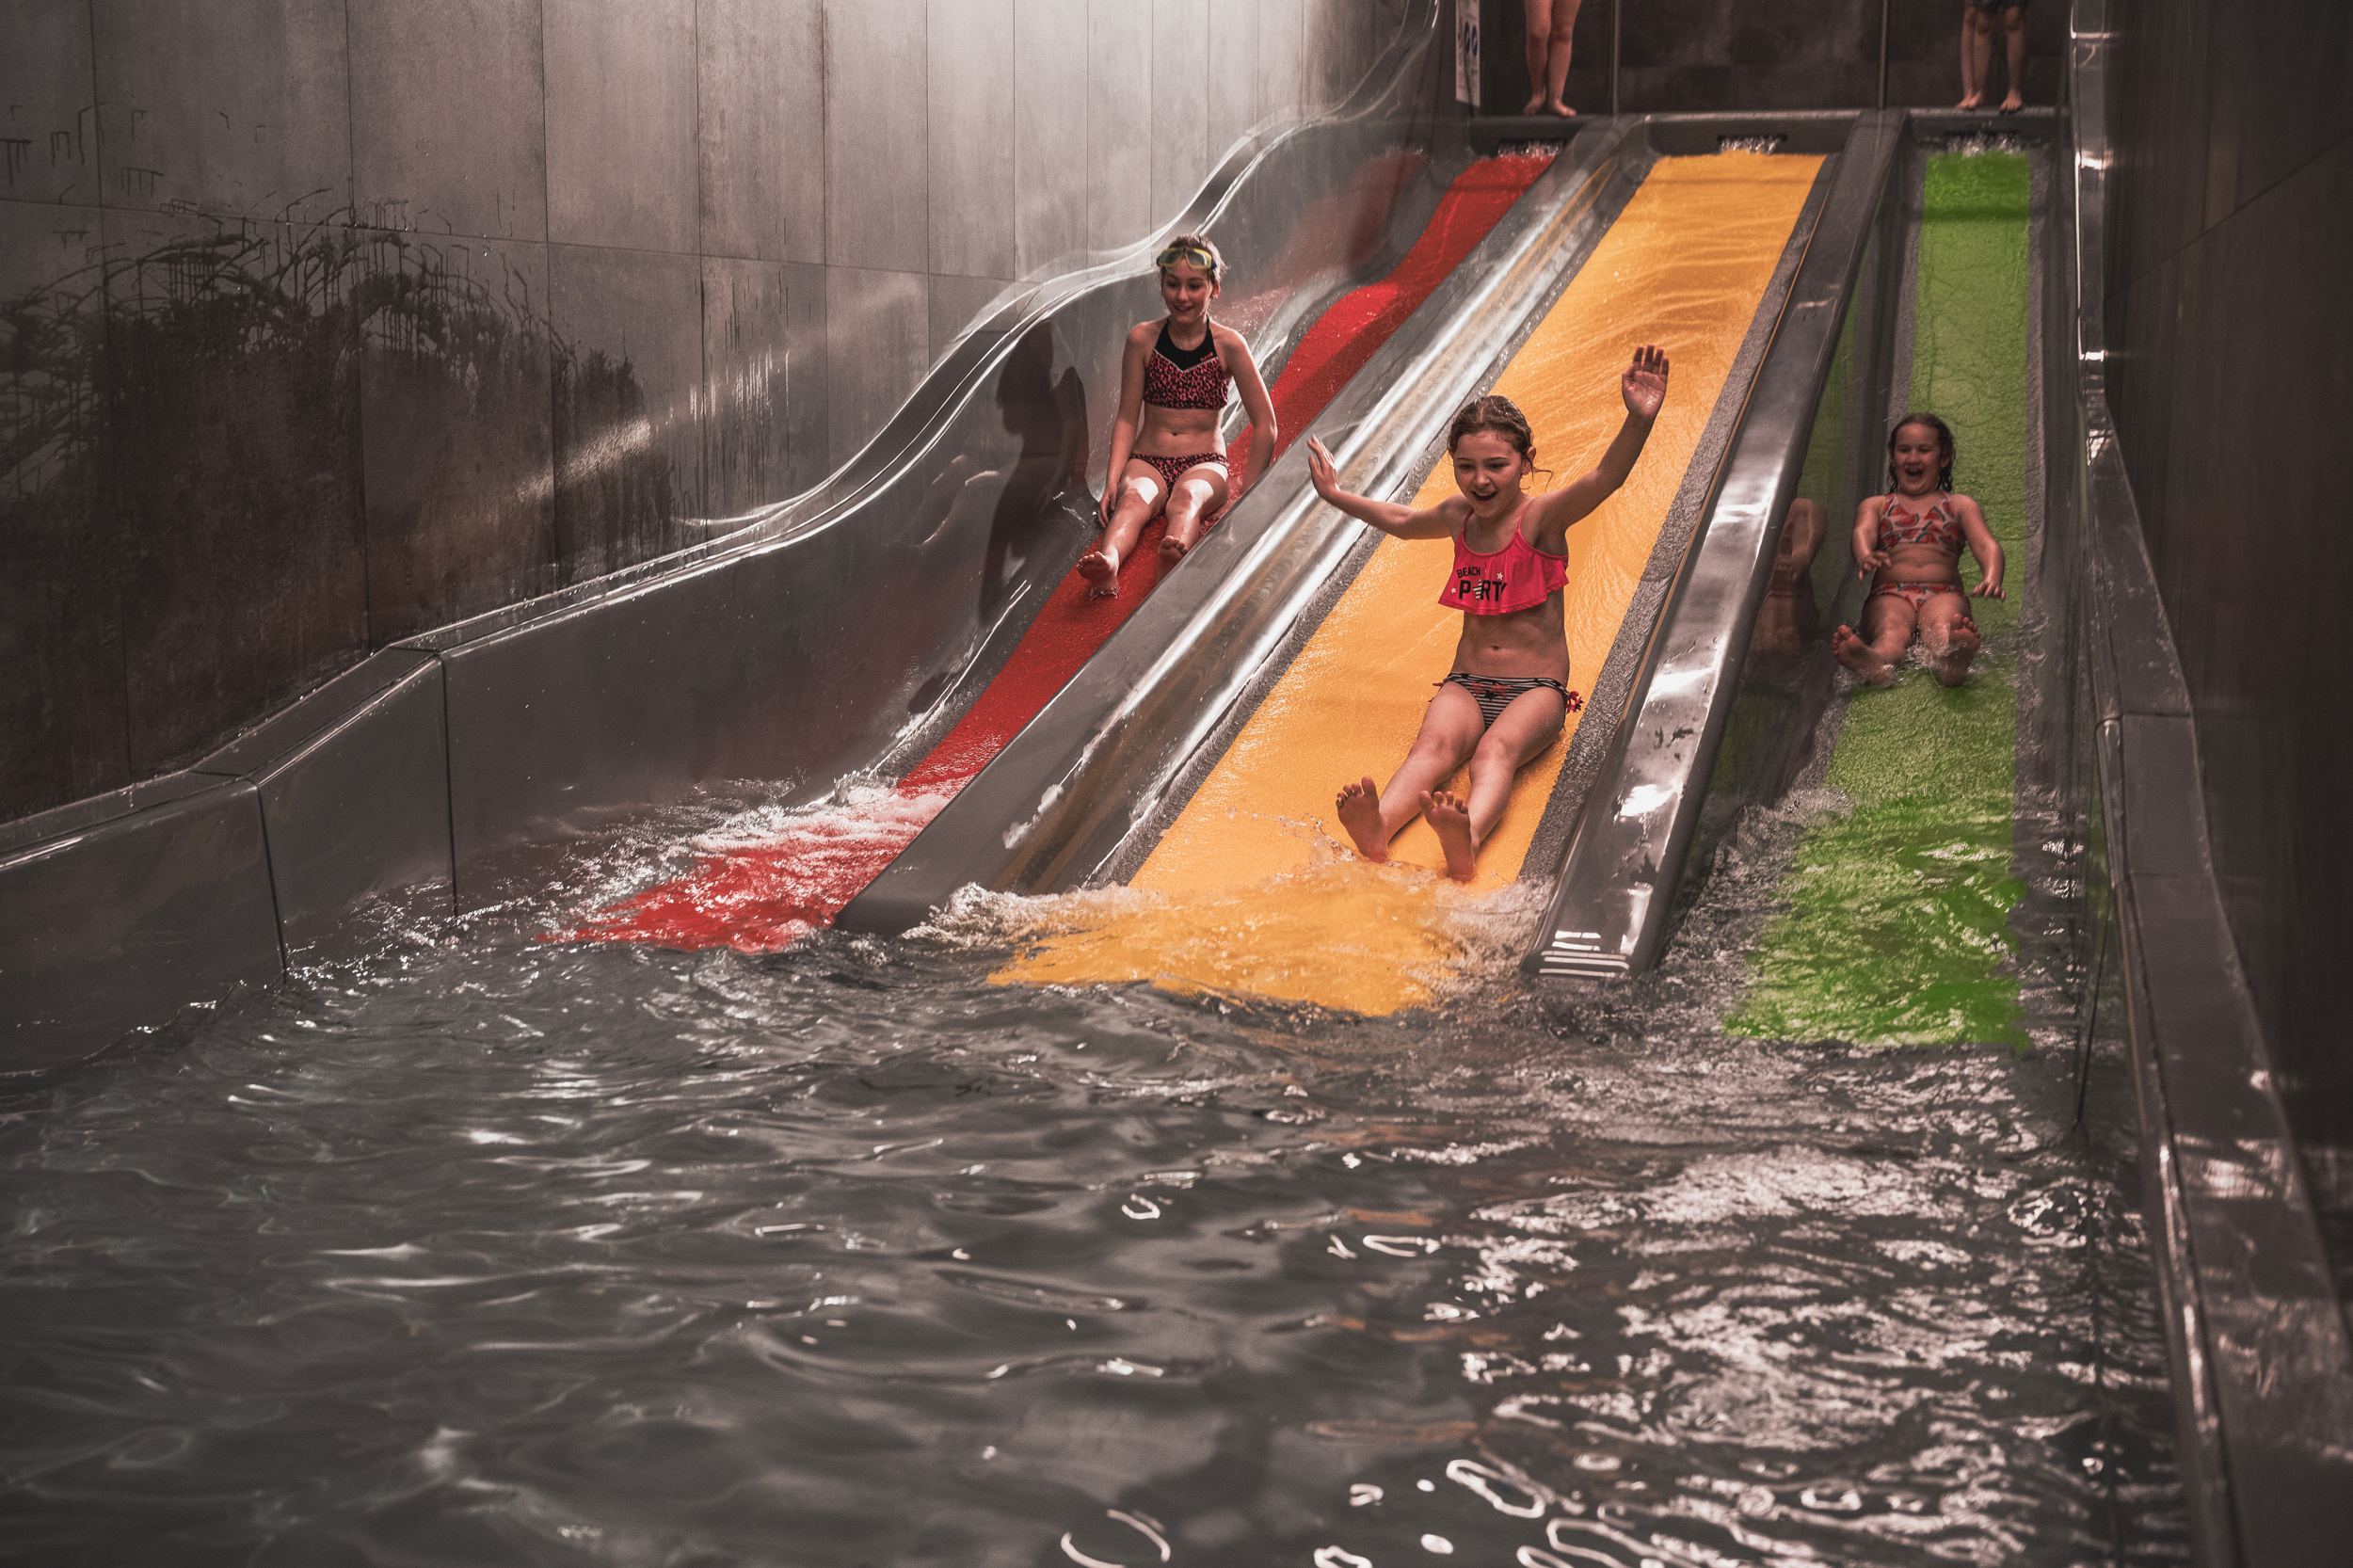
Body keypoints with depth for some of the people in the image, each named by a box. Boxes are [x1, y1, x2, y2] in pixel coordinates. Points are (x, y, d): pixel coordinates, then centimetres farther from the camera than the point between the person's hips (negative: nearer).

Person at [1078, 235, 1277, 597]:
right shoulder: (1142, 339, 2)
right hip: (1147, 460, 1)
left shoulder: (1228, 345, -3)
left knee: (1186, 498, -37)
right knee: (1133, 499, -34)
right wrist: (1113, 480, -11)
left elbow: (1265, 425, -1)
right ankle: (1108, 563, -66)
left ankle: (1176, 553, -71)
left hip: (1205, 462, -1)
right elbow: (1127, 419, 3)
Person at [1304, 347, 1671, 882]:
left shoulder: (1543, 517, -8)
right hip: (1466, 683, 4)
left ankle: (1466, 841, -65)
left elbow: (1606, 478, -27)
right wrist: (1337, 495, 42)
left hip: (1537, 689, -4)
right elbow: (1401, 521, 33)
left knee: (1496, 751, -34)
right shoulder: (1459, 516, 9)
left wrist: (1638, 420, -46)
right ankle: (1377, 830, -59)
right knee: (1434, 744, -28)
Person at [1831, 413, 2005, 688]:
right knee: (1891, 633, -39)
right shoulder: (1875, 506, 27)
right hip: (1889, 595, 0)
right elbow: (1863, 533, 2)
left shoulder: (1960, 506, 27)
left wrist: (1992, 578, -19)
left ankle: (1952, 661, -76)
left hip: (1944, 595, 0)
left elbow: (1987, 546, 8)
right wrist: (1865, 556, -27)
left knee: (1943, 628, -39)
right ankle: (1873, 663, -76)